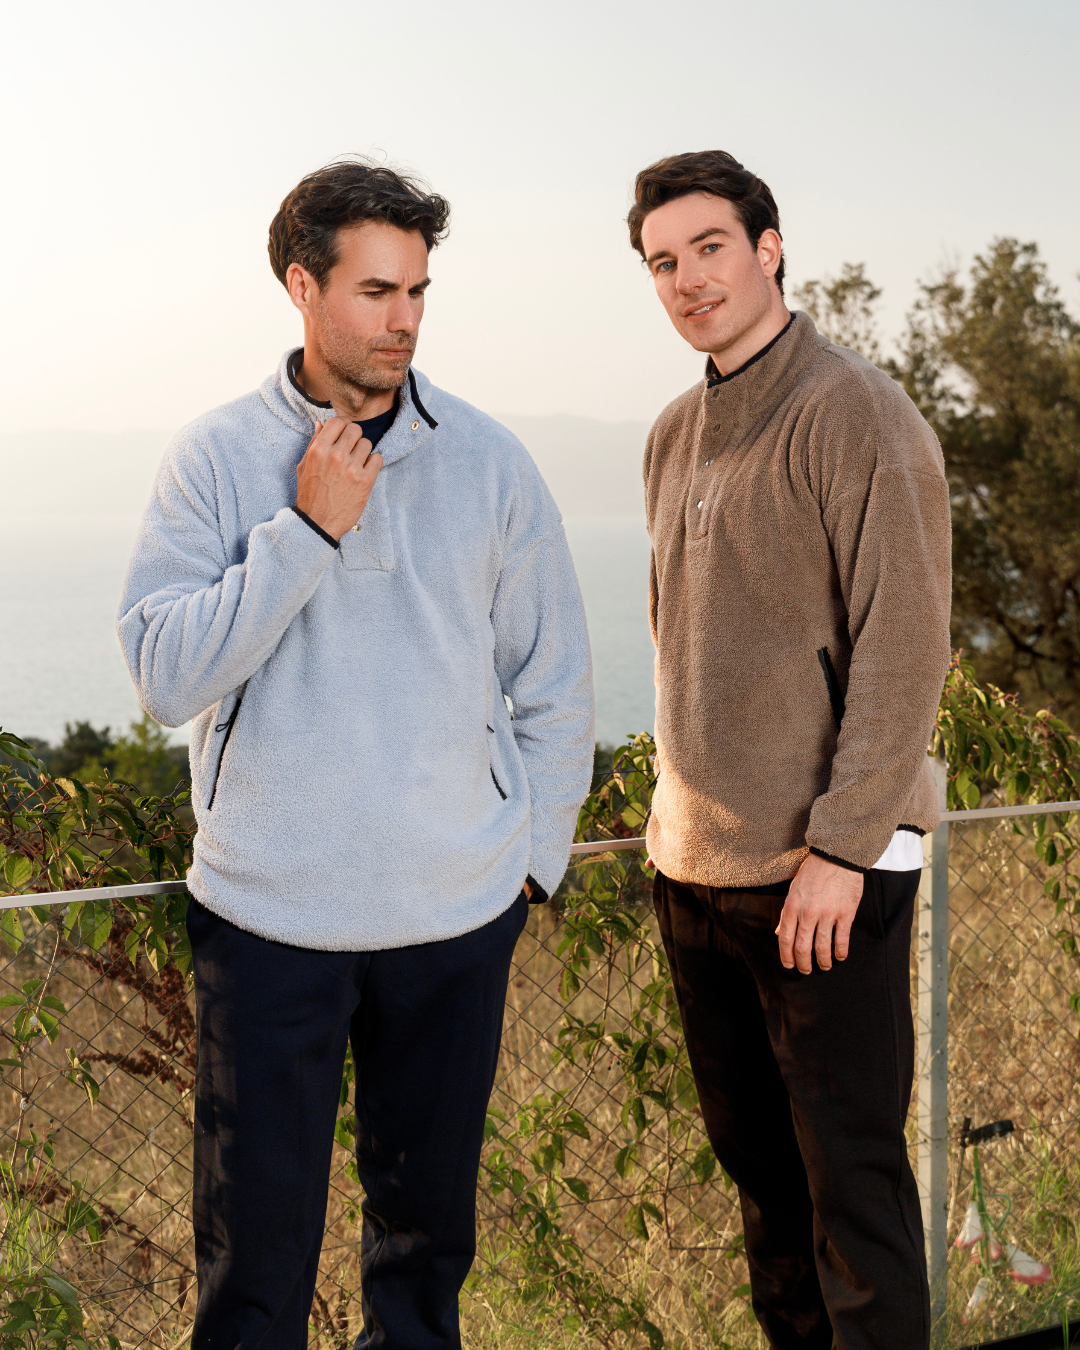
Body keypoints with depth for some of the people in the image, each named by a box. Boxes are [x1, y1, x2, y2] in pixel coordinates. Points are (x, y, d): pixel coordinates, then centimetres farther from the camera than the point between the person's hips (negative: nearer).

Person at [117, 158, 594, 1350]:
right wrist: (305, 529, -17)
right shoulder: (216, 457, -3)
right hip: (266, 911, -1)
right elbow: (163, 673, -13)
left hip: (457, 913, 2)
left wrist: (535, 854, 6)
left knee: (428, 1223, 17)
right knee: (255, 1238, 8)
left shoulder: (487, 461, 1)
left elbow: (554, 684, 7)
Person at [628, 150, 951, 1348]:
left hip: (824, 877, -7)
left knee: (850, 1170, 1)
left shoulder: (856, 414, -11)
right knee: (752, 1151, 17)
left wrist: (840, 848, -19)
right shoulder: (674, 436, 13)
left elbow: (904, 649, -16)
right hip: (695, 869, 8)